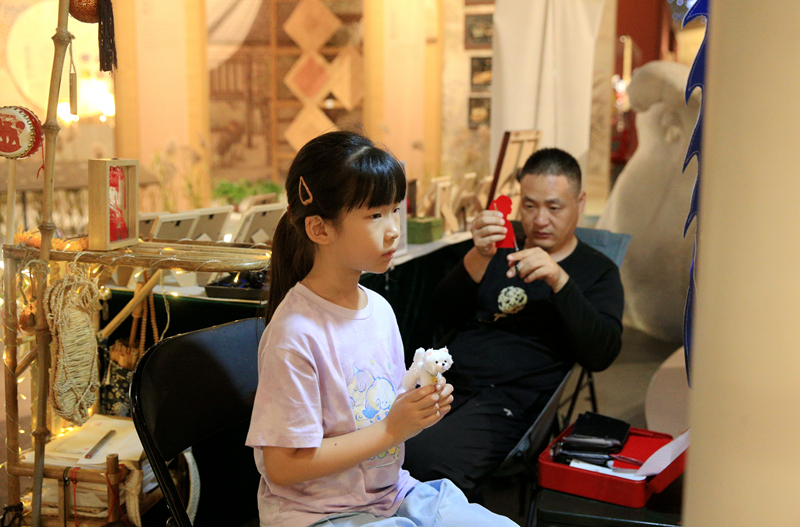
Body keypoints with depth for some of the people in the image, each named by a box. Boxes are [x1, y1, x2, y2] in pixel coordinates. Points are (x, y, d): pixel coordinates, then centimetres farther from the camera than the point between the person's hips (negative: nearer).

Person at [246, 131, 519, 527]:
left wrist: (420, 410, -7)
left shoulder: (380, 309, 3)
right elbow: (283, 466, -21)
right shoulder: (294, 335, -22)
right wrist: (391, 429, -20)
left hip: (391, 495, 8)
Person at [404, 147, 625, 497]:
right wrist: (477, 258, -9)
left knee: (427, 459, -32)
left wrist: (559, 281, -15)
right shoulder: (500, 246, 22)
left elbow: (602, 355, -4)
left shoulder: (597, 272, 13)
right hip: (445, 379, 4)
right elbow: (444, 315, 9)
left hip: (507, 400, -4)